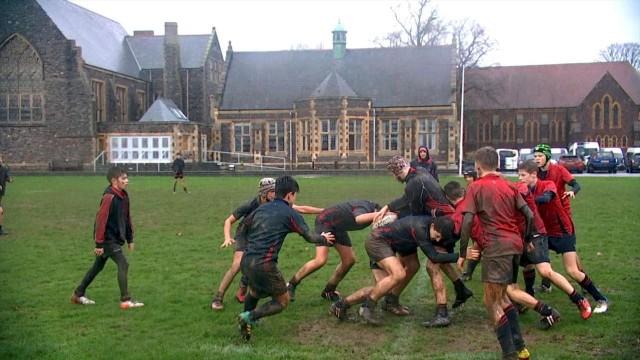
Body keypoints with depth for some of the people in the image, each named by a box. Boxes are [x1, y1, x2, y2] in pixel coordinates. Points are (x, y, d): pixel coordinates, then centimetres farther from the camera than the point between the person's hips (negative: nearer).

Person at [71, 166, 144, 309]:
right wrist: (99, 243, -21)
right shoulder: (109, 197, -20)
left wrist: (130, 239, 16)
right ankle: (125, 300, -7)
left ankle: (78, 294, 31)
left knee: (98, 267, 18)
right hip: (108, 239, -9)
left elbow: (126, 218, 15)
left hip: (116, 239, 9)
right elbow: (101, 220, -21)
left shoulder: (124, 196, 7)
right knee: (123, 265, -12)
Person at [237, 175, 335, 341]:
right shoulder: (290, 213, -1)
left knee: (254, 289, 35)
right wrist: (324, 239, 24)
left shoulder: (261, 209, 16)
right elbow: (309, 236, 4)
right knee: (282, 301, 9)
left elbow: (244, 228, 22)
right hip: (264, 264, -7)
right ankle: (249, 317, -7)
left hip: (246, 261, 7)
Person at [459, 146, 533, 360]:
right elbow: (529, 216, 10)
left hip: (496, 246, -7)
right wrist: (526, 241, 24)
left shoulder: (476, 187, 0)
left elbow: (467, 221, -9)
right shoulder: (509, 186, 16)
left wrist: (463, 253, -4)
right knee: (501, 296, 22)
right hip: (515, 244, 7)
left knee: (492, 302, 1)